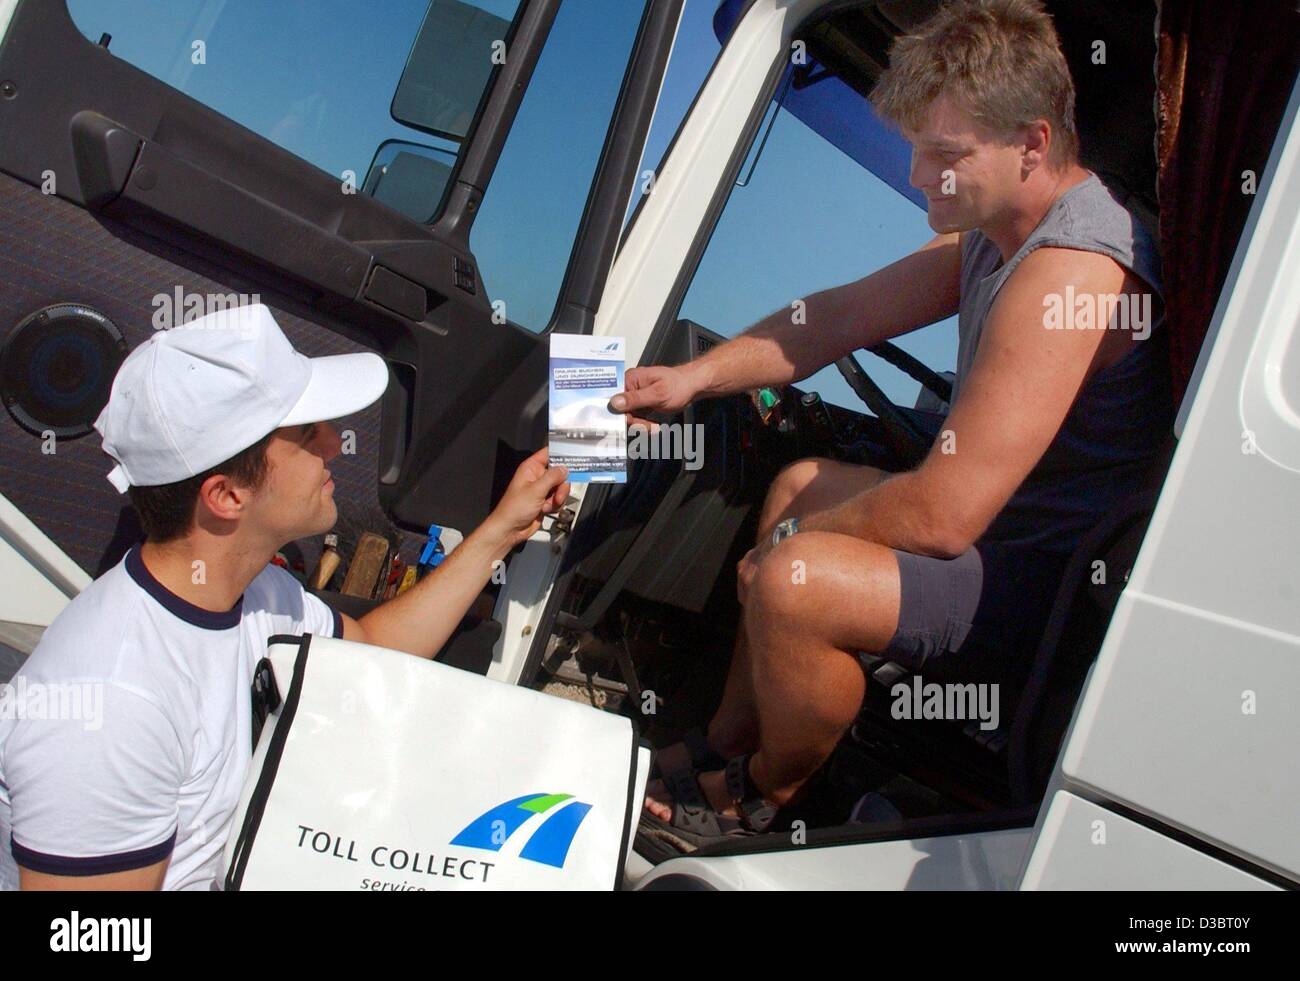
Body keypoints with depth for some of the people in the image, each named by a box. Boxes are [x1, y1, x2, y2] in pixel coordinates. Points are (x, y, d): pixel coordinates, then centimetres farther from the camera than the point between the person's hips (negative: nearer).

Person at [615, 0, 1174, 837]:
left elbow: (942, 513, -31)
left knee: (795, 580, -28)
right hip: (1007, 527, 11)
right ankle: (724, 750, 24)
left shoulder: (1070, 271, -28)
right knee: (803, 484, 20)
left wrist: (792, 546, -13)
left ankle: (767, 795, 6)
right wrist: (698, 375, 0)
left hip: (1050, 586, -11)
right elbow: (845, 315, 11)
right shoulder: (999, 231, 5)